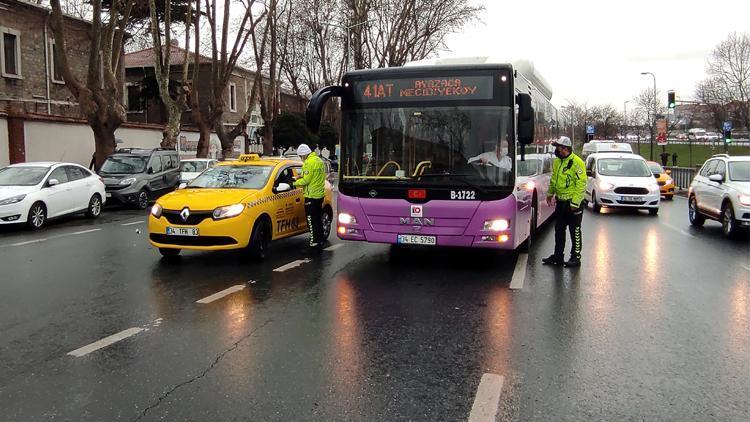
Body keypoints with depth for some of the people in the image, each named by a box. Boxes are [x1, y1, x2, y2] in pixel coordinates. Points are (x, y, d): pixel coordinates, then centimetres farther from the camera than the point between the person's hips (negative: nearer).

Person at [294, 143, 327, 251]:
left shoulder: (309, 162, -16)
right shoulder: (319, 160, 14)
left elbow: (306, 180, -18)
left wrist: (295, 183, -3)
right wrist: (302, 177, 11)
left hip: (311, 196, -10)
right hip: (320, 194, 10)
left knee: (312, 221, -6)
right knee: (318, 220, 16)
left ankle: (314, 244, -5)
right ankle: (320, 242, 22)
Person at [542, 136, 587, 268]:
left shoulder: (577, 163, -14)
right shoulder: (557, 162, 11)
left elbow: (581, 184, -17)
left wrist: (575, 202, -19)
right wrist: (550, 193, 21)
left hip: (573, 203, -8)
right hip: (560, 202, 8)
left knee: (575, 231, 1)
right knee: (559, 230, 13)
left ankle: (576, 258, 10)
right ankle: (558, 256, 22)